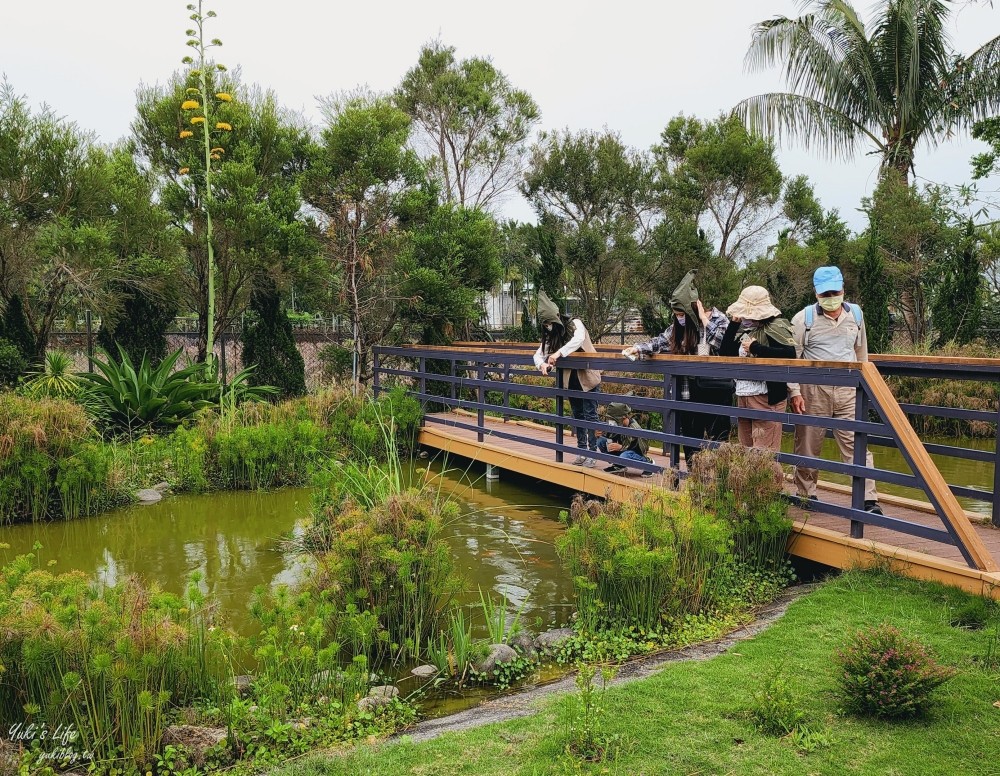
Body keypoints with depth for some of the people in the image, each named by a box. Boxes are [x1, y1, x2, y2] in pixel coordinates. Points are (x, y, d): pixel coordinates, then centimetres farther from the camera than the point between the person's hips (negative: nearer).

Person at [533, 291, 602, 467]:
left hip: (587, 376, -6)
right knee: (578, 415, 12)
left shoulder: (575, 324, -14)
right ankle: (582, 451, 20)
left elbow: (579, 339, -35)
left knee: (590, 415, -5)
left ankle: (592, 452, -1)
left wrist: (559, 353, -44)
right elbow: (538, 354, -3)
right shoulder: (550, 335, 2)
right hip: (570, 380, 6)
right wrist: (542, 364, -27)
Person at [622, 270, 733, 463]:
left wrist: (704, 319, -18)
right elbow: (660, 341, 13)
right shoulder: (679, 327, 6)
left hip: (716, 392, -5)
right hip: (689, 394, 5)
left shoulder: (719, 320, -7)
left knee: (718, 440, -2)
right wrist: (637, 348, -1)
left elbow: (721, 344, -23)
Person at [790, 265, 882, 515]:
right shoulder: (804, 318, -3)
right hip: (814, 391, -2)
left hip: (847, 391, 2)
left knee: (856, 444, -5)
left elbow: (861, 352, 20)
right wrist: (794, 391, -7)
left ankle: (868, 499, -4)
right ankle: (805, 495, 23)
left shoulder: (855, 314, 9)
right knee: (808, 445, 8)